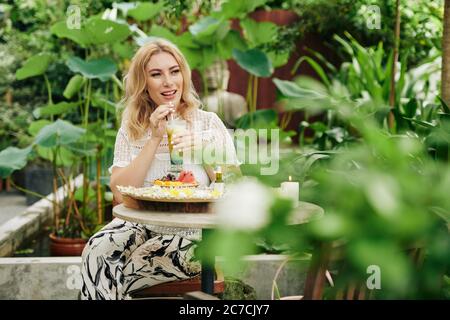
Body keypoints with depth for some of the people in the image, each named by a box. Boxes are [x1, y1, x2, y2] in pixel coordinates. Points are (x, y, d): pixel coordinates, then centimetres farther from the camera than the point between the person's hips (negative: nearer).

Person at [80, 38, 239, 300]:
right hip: (141, 226, 3)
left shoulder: (208, 123, 0)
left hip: (192, 235, -2)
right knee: (97, 253, -27)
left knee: (115, 276, -24)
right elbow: (120, 194, -9)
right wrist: (155, 139, -13)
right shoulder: (132, 130, 5)